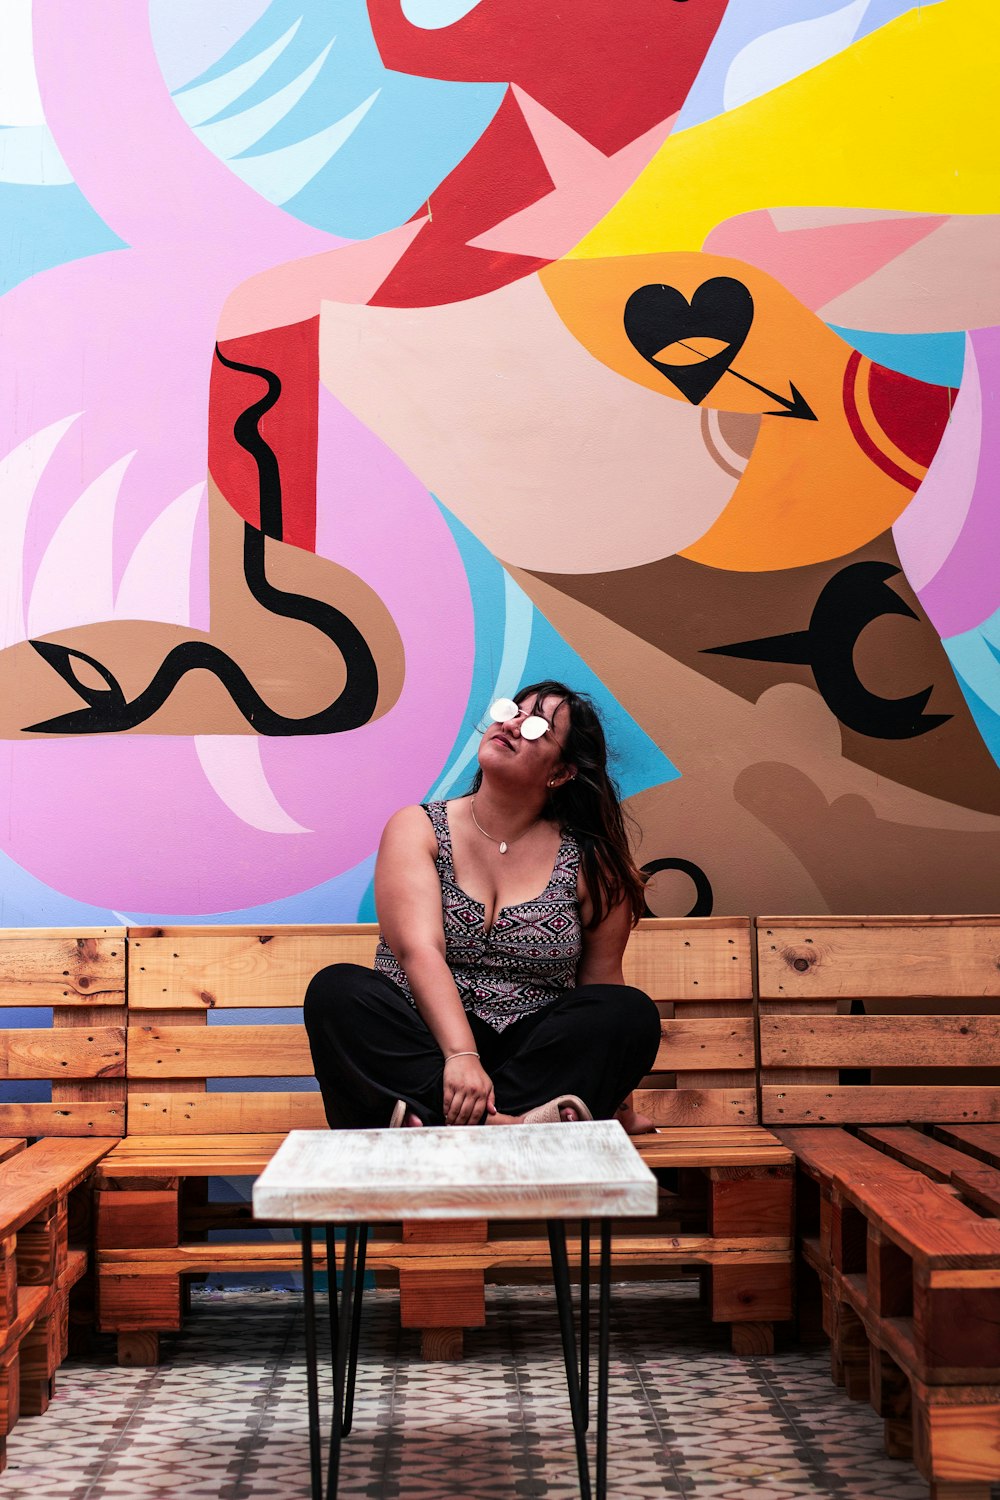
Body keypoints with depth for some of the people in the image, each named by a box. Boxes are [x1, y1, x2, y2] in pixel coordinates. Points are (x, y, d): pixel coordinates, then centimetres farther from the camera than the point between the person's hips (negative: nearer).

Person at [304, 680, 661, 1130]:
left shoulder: (590, 862, 5)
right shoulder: (416, 828, 2)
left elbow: (601, 978, 8)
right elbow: (419, 951, -12)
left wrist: (615, 1100, 2)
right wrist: (461, 1055, -27)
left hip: (532, 1055, 1)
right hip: (422, 1048, -1)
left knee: (633, 1011, -24)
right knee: (337, 990, -27)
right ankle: (501, 1123, -42)